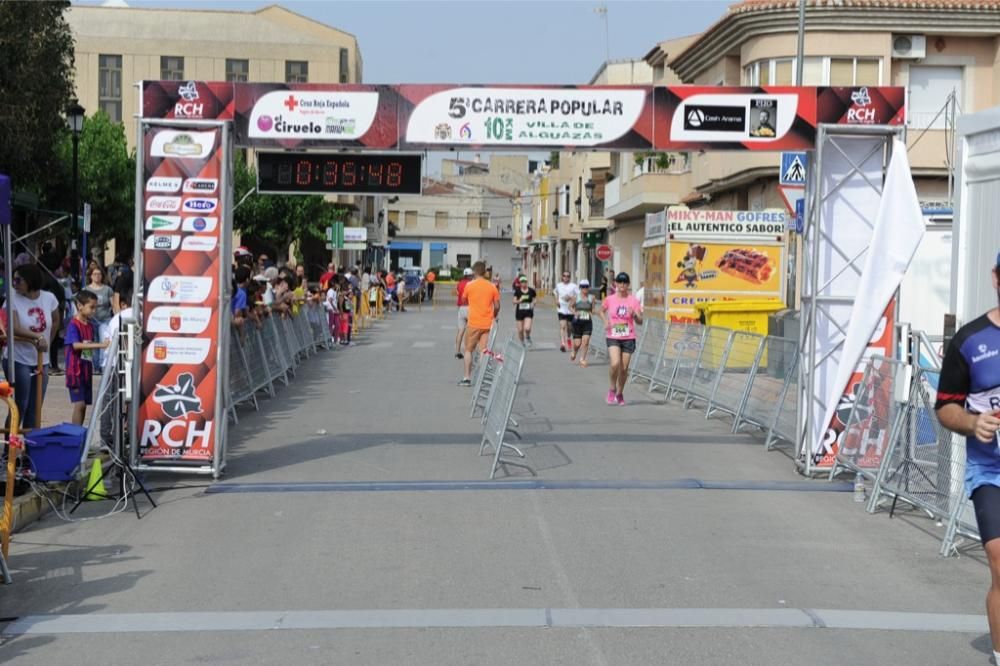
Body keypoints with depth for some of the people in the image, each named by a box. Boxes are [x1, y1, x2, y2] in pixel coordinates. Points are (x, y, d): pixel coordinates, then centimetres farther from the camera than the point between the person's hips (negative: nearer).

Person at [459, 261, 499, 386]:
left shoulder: (469, 285, -5)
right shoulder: (492, 287, 0)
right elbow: (497, 306, 2)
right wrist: (493, 316, 19)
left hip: (474, 323, -2)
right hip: (487, 324, 2)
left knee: (469, 350, 10)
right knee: (484, 351, 4)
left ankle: (467, 378, 6)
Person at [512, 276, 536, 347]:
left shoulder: (531, 291, 0)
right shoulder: (517, 291, -1)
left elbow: (535, 299, 16)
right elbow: (514, 301, -1)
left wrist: (533, 303, -5)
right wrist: (519, 301, -21)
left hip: (528, 312, -1)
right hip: (519, 312, 1)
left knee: (527, 328, -19)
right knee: (520, 330, 4)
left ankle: (528, 338, 13)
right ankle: (522, 342, 29)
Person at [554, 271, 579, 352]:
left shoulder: (573, 286, -3)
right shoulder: (558, 285, 7)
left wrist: (571, 298, -20)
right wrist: (557, 300, 8)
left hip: (571, 310, 0)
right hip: (561, 310, 0)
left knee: (569, 326, 15)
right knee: (562, 326, -14)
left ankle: (568, 338, 45)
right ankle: (562, 343, -23)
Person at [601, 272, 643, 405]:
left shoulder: (633, 300, -2)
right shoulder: (610, 299, -1)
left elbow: (640, 321, 0)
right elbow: (602, 310, 19)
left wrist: (634, 314, -21)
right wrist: (606, 322, 3)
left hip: (628, 338, 1)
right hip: (613, 337, -1)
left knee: (624, 368, 5)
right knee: (615, 364, -21)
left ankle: (620, 393, 26)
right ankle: (612, 389, 3)